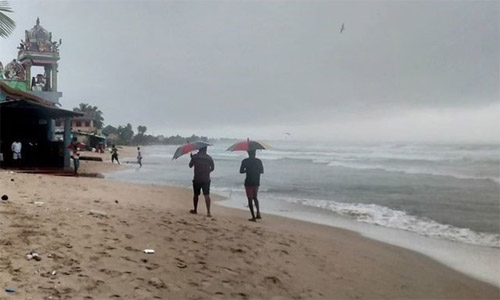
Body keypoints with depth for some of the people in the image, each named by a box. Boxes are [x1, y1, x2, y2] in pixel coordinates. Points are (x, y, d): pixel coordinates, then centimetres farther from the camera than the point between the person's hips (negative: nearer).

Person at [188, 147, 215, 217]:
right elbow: (212, 168, 9)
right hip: (206, 179, 1)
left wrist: (191, 158, 21)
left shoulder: (194, 157, -4)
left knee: (196, 195, 16)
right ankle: (208, 212, -15)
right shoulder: (209, 158, 2)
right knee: (207, 195, -5)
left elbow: (190, 166, 7)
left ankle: (195, 210, 29)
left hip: (197, 179, -1)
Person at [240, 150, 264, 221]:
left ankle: (253, 217, -1)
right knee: (255, 197, 22)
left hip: (248, 182, -4)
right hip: (256, 182, 4)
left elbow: (241, 171, -7)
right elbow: (262, 171, 9)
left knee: (250, 199, 3)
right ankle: (258, 213, 5)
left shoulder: (245, 161, -7)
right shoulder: (258, 161, 2)